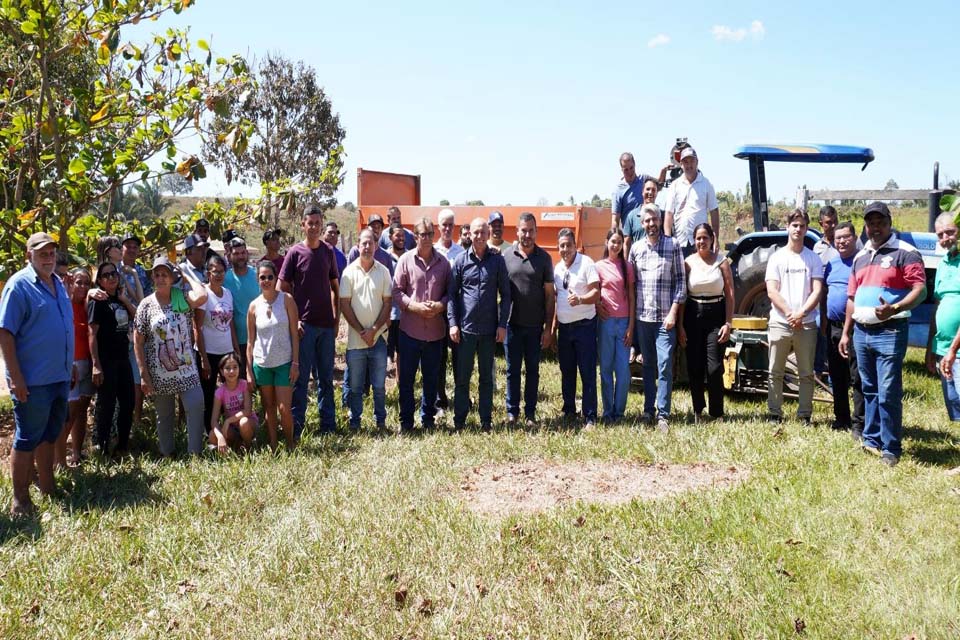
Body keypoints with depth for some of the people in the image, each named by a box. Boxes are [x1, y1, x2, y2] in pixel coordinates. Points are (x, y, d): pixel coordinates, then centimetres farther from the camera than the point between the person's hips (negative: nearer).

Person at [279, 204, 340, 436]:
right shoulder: (295, 252, -4)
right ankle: (295, 426, 9)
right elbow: (282, 289, -3)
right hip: (304, 324, -4)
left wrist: (337, 318, 7)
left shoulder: (328, 251, 7)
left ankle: (328, 423, 21)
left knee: (326, 376, 11)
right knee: (301, 376, 1)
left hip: (326, 324, 4)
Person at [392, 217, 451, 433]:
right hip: (410, 328, -1)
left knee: (431, 378, 12)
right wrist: (415, 306, -14)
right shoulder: (406, 260, -2)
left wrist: (440, 306, -11)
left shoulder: (443, 262, 3)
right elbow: (397, 291, -2)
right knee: (406, 378, 5)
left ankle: (428, 419, 26)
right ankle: (406, 421, 17)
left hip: (435, 330, 2)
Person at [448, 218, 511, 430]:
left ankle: (486, 420, 18)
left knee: (487, 377, 10)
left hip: (489, 329, 0)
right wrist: (452, 323, -5)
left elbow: (505, 294, 3)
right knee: (462, 376, 6)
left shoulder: (498, 261, 2)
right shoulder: (461, 261, 2)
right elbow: (452, 293, 3)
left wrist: (502, 324, -3)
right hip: (465, 327, 0)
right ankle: (459, 419, 16)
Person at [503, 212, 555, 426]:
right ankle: (512, 411, 18)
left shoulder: (544, 258, 1)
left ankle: (530, 412, 19)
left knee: (533, 370, 9)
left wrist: (548, 328, -2)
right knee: (512, 370, 7)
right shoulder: (506, 256, 0)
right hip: (512, 324, 0)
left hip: (535, 326, 0)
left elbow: (550, 294, 2)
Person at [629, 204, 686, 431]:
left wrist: (673, 311, -9)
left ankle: (663, 415, -3)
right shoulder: (636, 248, 9)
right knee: (647, 366, 12)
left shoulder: (673, 245, 0)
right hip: (642, 317, 3)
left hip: (665, 318, -3)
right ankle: (648, 410, 21)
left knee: (665, 366, -7)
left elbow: (680, 281, -2)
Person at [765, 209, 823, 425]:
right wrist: (789, 313, -14)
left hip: (806, 324, 1)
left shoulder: (813, 258, 7)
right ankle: (775, 414, 12)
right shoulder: (777, 257, 4)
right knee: (775, 372, 4)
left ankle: (805, 414, 13)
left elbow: (817, 291, -1)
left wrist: (801, 313, -15)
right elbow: (772, 291, -3)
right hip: (779, 323, -1)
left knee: (806, 373, 5)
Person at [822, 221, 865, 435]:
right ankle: (841, 418, 24)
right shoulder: (831, 264, 15)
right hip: (833, 328, 7)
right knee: (837, 377, 13)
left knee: (857, 378, -5)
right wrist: (823, 321, 14)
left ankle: (858, 424, -1)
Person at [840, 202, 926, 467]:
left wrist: (895, 309, -29)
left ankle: (891, 449, 0)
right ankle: (872, 439, 23)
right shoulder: (860, 257, 17)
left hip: (890, 332, -7)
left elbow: (920, 290, -12)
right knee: (869, 391, 14)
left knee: (888, 393, -7)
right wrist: (846, 332, 17)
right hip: (862, 332, 7)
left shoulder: (905, 253, -4)